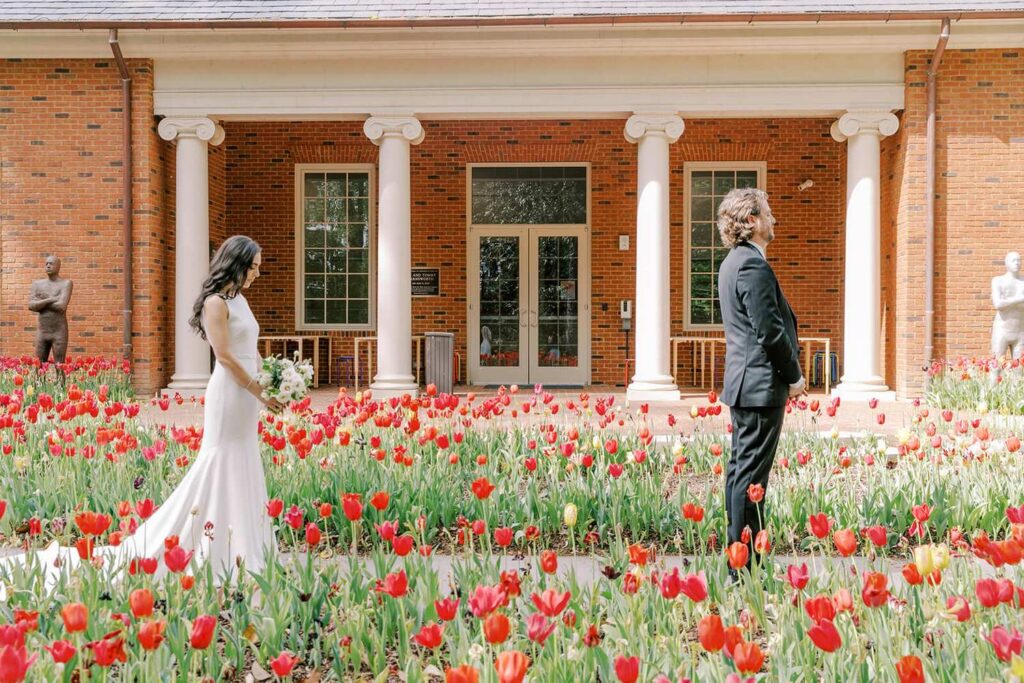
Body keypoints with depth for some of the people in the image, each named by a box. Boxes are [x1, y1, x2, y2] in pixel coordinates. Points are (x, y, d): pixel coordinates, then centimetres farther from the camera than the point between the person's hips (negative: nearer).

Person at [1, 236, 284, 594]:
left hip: (247, 394, 9)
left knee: (243, 468, 11)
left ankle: (239, 546, 19)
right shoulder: (216, 301, -12)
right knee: (220, 466, -6)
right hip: (229, 394, -9)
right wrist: (260, 393, -15)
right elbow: (225, 356, -16)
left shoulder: (239, 300, 15)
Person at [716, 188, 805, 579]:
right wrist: (794, 376, -8)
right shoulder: (753, 265, -16)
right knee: (751, 474, -7)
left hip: (743, 383, 11)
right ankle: (743, 565, -2)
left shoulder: (734, 262, 16)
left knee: (740, 469, 13)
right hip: (762, 385, -11)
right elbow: (770, 330, -19)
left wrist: (787, 374, 19)